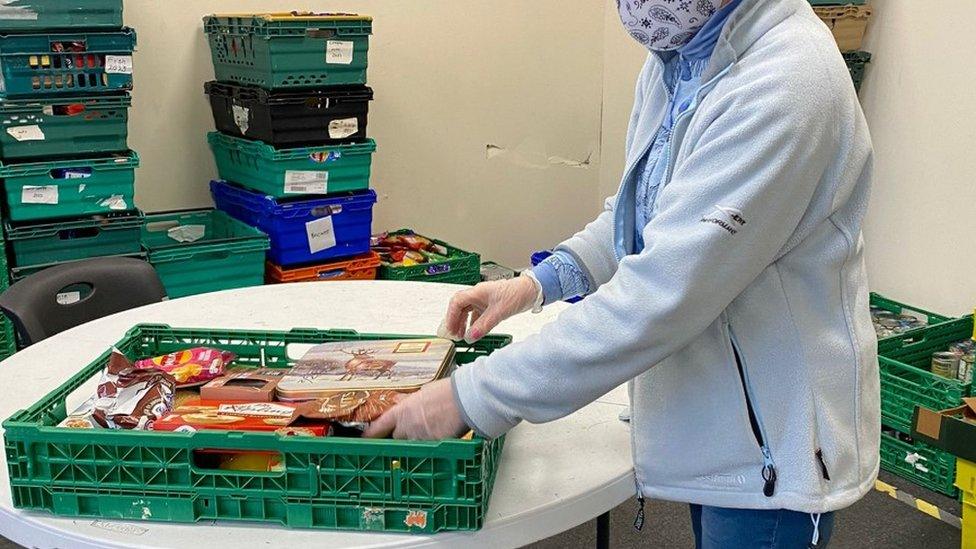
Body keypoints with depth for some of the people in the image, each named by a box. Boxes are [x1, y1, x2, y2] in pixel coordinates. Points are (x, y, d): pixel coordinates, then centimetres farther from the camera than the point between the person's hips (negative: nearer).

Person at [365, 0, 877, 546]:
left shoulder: (786, 85, -29)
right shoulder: (675, 53, -1)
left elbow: (659, 297, -32)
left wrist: (472, 397, -27)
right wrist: (539, 283, -1)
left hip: (775, 445, -8)